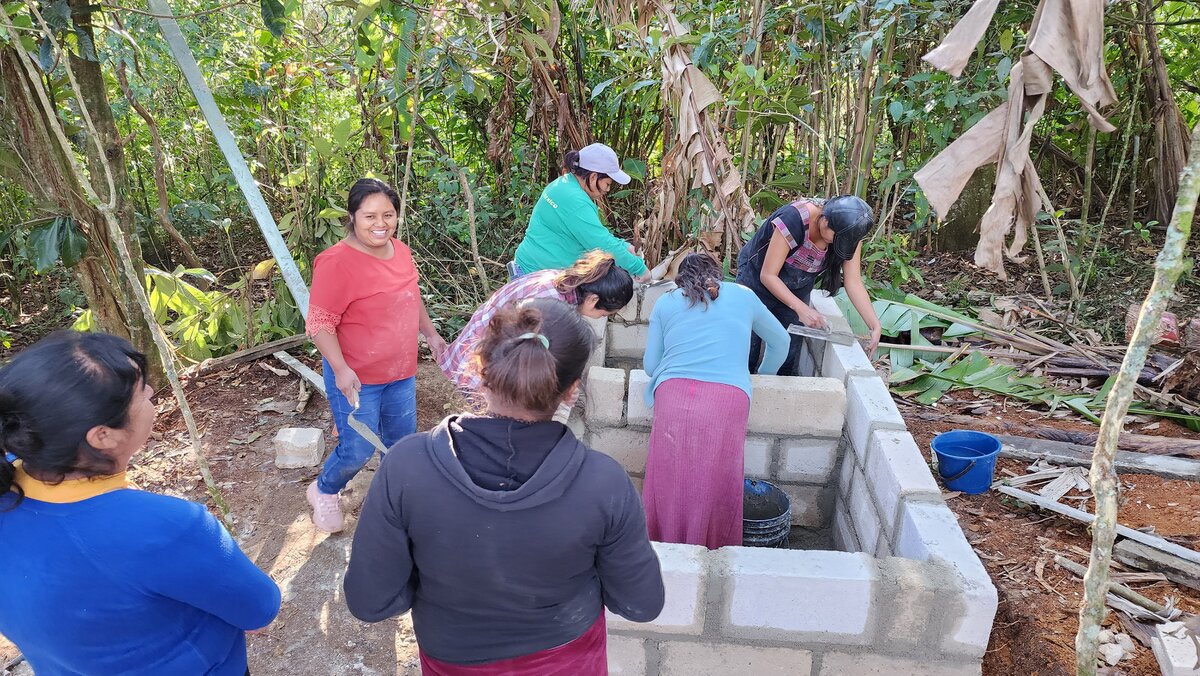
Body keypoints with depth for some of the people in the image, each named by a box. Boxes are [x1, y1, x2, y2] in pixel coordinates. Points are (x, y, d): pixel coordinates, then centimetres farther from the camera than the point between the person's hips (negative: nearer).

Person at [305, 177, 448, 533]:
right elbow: (320, 323, -20)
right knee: (358, 451, 4)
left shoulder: (400, 251, 1)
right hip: (356, 378, -7)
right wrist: (341, 369, -28)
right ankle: (323, 492, 35)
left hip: (401, 373, 7)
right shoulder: (337, 263, -22)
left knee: (403, 441, 18)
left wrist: (431, 333, 14)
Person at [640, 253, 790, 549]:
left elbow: (650, 365, 19)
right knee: (716, 488, 8)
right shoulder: (743, 295, 24)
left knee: (668, 485, 9)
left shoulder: (665, 303, 21)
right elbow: (780, 342, 37)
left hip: (673, 395, 0)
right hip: (728, 399, 0)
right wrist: (764, 376, 53)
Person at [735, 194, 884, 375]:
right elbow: (768, 275, -29)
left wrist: (876, 326, -24)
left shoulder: (848, 232, -18)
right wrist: (801, 308, -36)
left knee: (789, 359, 3)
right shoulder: (793, 220, -34)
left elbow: (853, 282, -17)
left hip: (797, 290, 4)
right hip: (757, 280, -4)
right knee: (747, 354, -2)